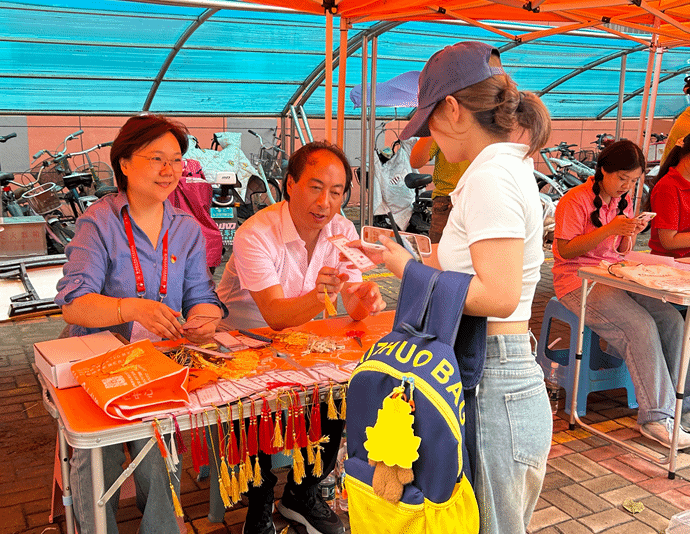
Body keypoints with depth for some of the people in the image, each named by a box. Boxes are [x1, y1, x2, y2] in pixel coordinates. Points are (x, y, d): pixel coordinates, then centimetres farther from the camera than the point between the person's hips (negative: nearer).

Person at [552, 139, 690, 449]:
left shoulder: (622, 202, 14)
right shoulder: (576, 200, -10)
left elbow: (623, 253, 17)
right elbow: (565, 250, -15)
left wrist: (631, 234, -6)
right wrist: (608, 229, -20)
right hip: (578, 281, -7)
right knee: (642, 326, -26)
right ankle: (655, 417, -18)